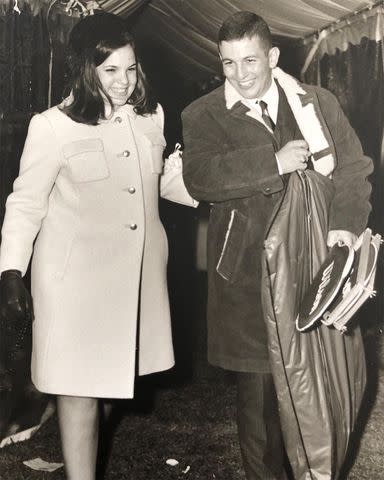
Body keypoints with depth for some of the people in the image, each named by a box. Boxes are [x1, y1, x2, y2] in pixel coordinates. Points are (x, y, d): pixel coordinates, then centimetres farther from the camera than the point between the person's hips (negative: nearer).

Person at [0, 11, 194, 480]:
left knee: (109, 372, 13)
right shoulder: (53, 126, -10)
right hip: (77, 276, -4)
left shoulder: (150, 117, 5)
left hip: (138, 271, 5)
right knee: (79, 383, 4)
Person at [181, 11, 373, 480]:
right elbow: (199, 178, -15)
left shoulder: (319, 103, 8)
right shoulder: (202, 115, 2)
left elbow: (354, 168, 6)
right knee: (259, 389, 7)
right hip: (247, 278, -1)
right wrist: (274, 162, -21)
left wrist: (345, 222, -12)